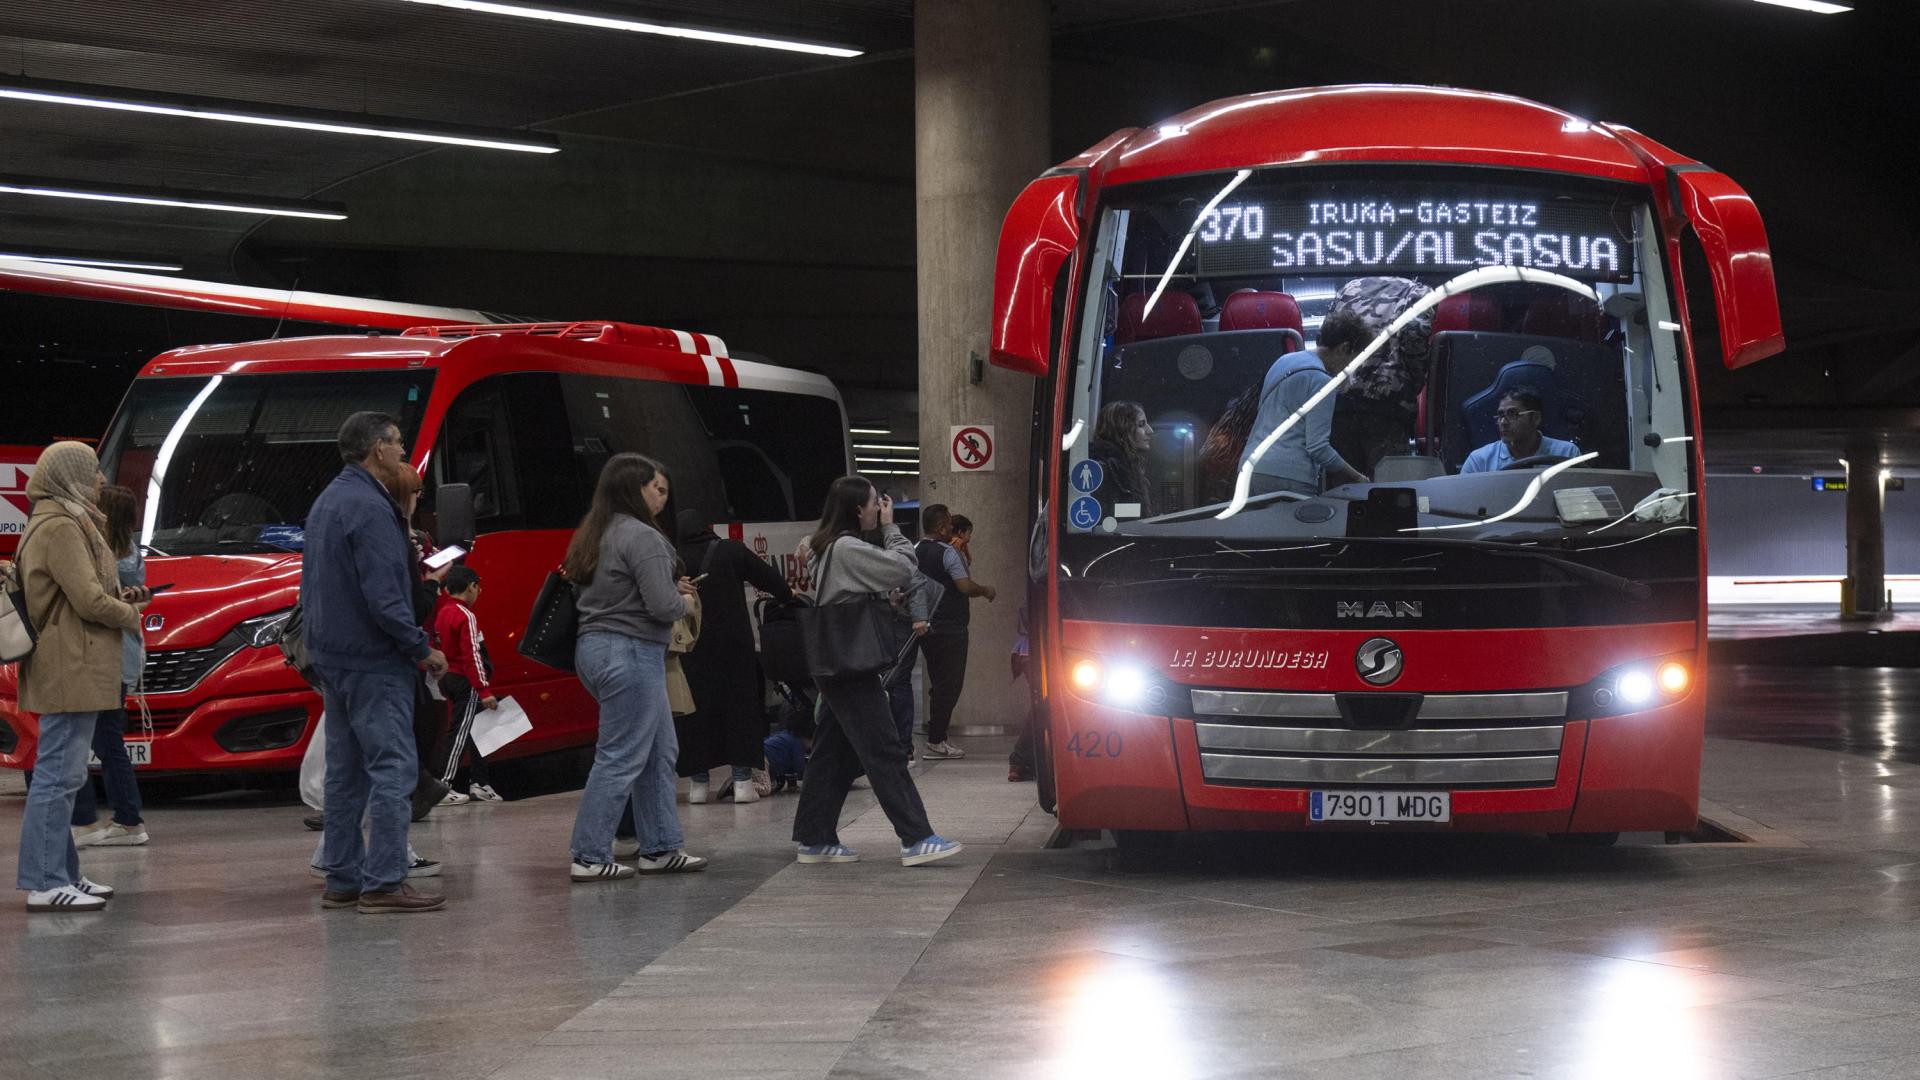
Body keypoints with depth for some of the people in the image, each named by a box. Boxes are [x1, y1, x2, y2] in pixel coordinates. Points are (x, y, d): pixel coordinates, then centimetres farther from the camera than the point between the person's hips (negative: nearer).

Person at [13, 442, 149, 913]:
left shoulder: (67, 522, 19)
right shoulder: (60, 527, -14)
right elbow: (88, 600, -20)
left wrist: (120, 597, 8)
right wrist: (130, 614, -3)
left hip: (72, 670, 11)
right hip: (70, 667, -11)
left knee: (62, 774, 14)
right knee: (60, 773, -9)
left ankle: (61, 874, 20)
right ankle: (45, 884, -8)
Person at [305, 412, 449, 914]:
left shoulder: (325, 502, 15)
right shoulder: (369, 508, -17)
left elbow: (312, 587, 21)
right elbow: (383, 597, -22)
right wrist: (423, 649, -14)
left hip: (332, 658, 10)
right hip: (373, 661, -10)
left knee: (346, 770, 13)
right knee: (393, 766, -8)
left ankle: (342, 880, 15)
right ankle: (384, 883, -10)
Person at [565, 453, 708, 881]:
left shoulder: (596, 535, 14)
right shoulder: (642, 538, -15)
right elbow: (663, 606, -21)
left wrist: (672, 590, 13)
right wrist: (682, 601, 1)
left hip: (597, 649, 10)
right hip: (630, 653, -10)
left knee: (660, 751, 17)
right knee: (621, 758, -5)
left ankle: (660, 848, 21)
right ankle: (589, 858, -3)